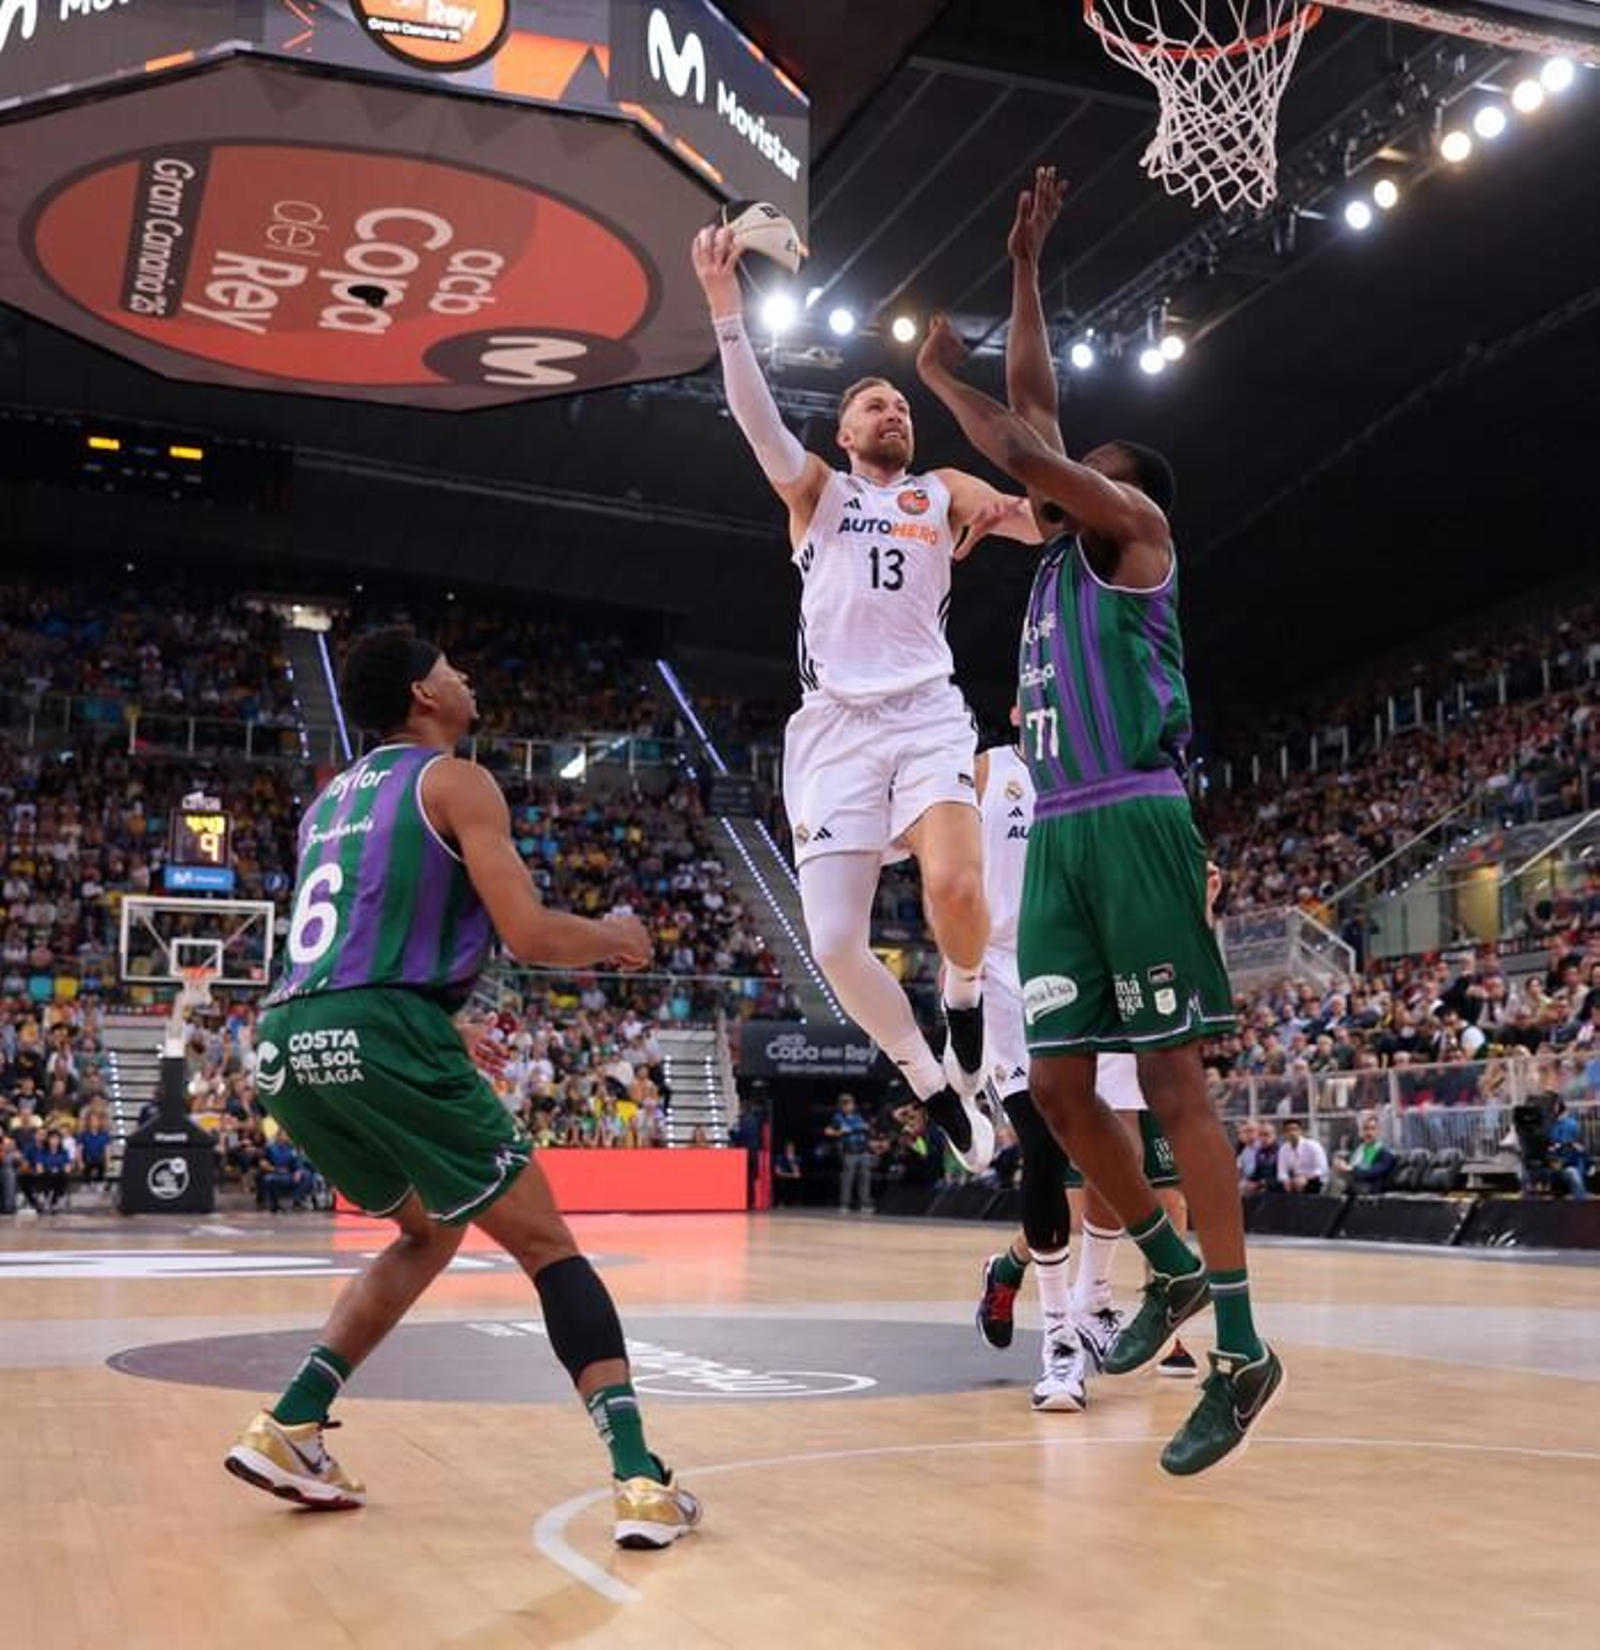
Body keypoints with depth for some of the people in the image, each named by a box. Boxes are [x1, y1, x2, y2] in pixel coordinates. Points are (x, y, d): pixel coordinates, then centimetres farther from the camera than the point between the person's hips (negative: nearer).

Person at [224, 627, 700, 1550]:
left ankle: (290, 1429, 20)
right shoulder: (456, 781, 4)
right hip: (382, 1035, -7)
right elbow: (530, 934, -6)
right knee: (545, 1244, 3)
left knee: (431, 1231, 27)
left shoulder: (332, 800, 27)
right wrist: (617, 940, 15)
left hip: (289, 1045, 7)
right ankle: (644, 1482, -6)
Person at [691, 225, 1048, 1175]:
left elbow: (1049, 521, 3)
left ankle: (965, 994, 6)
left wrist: (1009, 510, -20)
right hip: (834, 724, 1)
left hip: (926, 713, 0)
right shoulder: (815, 488, 16)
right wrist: (726, 304, -17)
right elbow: (757, 416, -3)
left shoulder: (945, 492, 18)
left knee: (955, 886, -28)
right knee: (834, 944, -9)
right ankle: (933, 1084, 14)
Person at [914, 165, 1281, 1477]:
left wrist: (943, 378, 8)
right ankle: (1172, 1270, 23)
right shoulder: (1065, 551, 24)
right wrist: (1024, 268, 31)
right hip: (1056, 833, 8)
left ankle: (1242, 1348, -4)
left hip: (1134, 822, -8)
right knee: (1059, 1083, 5)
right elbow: (1035, 408, 28)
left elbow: (1026, 450, -9)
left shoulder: (1137, 529, 5)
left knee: (1173, 1078, -9)